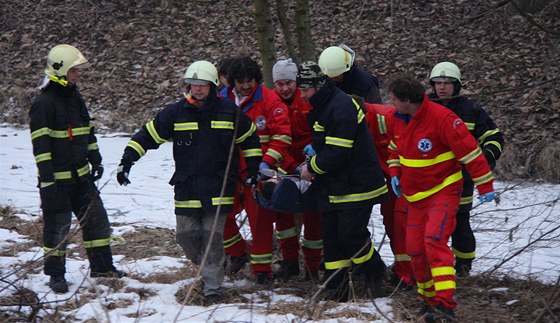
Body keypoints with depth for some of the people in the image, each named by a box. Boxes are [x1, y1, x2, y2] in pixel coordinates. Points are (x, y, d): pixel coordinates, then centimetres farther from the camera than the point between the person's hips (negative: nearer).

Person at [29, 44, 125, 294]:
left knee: (96, 218, 11)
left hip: (80, 176, 8)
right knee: (57, 226, 0)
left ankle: (101, 266, 22)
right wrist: (46, 180, -21)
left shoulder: (75, 97, 11)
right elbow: (41, 144, -18)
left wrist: (95, 160, 18)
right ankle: (55, 274, 10)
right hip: (57, 179, -8)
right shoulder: (44, 103, -16)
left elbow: (88, 131, 22)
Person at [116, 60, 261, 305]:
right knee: (186, 235, 2)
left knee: (213, 236, -7)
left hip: (218, 189, -2)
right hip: (186, 189, 2)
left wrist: (253, 170, 12)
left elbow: (250, 138, 15)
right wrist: (126, 161, -2)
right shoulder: (176, 113, 1)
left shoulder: (228, 112, 1)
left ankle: (213, 287, 0)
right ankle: (207, 267, 28)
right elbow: (148, 135, 6)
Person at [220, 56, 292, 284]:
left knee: (261, 220, -2)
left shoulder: (269, 100, -7)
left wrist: (267, 162, -16)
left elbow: (282, 135, -8)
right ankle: (238, 254, 29)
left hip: (259, 173, -4)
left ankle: (262, 269, 9)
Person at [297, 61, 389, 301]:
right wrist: (315, 149, 4)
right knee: (331, 235, 7)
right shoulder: (320, 107, 12)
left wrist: (312, 167, -11)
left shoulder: (342, 107, -21)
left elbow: (338, 152, -24)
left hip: (357, 186, -10)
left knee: (351, 234, -10)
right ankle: (335, 288, 12)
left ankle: (375, 275, 12)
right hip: (333, 186, 10)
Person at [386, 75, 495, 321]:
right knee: (415, 249, 6)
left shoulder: (441, 118, -22)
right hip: (415, 196, 7)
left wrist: (485, 186, -17)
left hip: (443, 191, -7)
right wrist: (394, 173, 5)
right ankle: (428, 298, 26)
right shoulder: (396, 119, 0)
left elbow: (470, 151, -19)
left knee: (435, 240, -24)